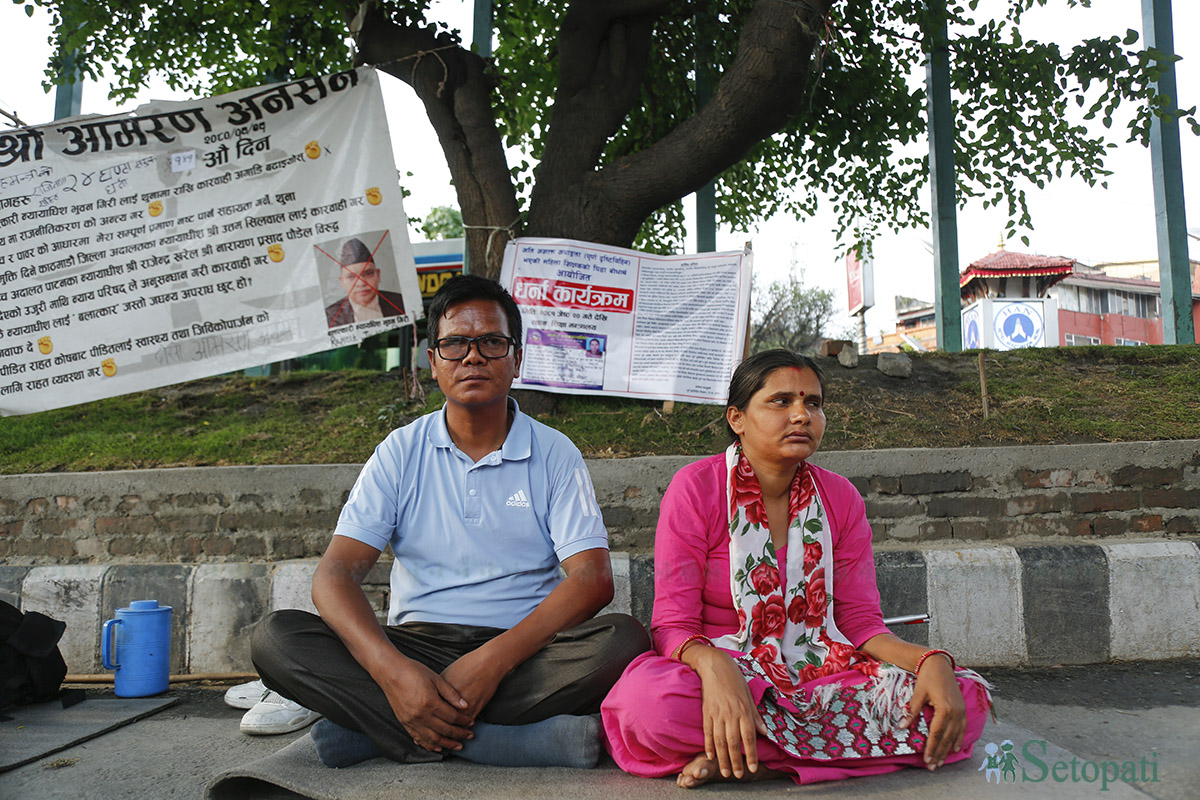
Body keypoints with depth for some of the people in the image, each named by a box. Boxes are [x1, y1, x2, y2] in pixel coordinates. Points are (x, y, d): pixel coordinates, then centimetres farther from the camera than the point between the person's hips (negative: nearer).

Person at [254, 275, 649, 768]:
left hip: (523, 651, 0)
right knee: (275, 639, -21)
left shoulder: (554, 455, 2)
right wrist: (393, 671, -24)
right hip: (416, 647, 1)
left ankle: (372, 730, -23)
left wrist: (494, 659, -23)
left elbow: (593, 579, -9)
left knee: (623, 640, -30)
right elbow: (336, 573, -5)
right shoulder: (400, 453, 5)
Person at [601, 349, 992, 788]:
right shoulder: (696, 488, -6)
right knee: (647, 701, -38)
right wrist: (714, 666, -35)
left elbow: (862, 623, 5)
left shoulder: (840, 497, 6)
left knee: (967, 699, -19)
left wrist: (932, 662, -16)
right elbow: (673, 624, -11)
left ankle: (747, 760, -20)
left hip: (820, 676, 5)